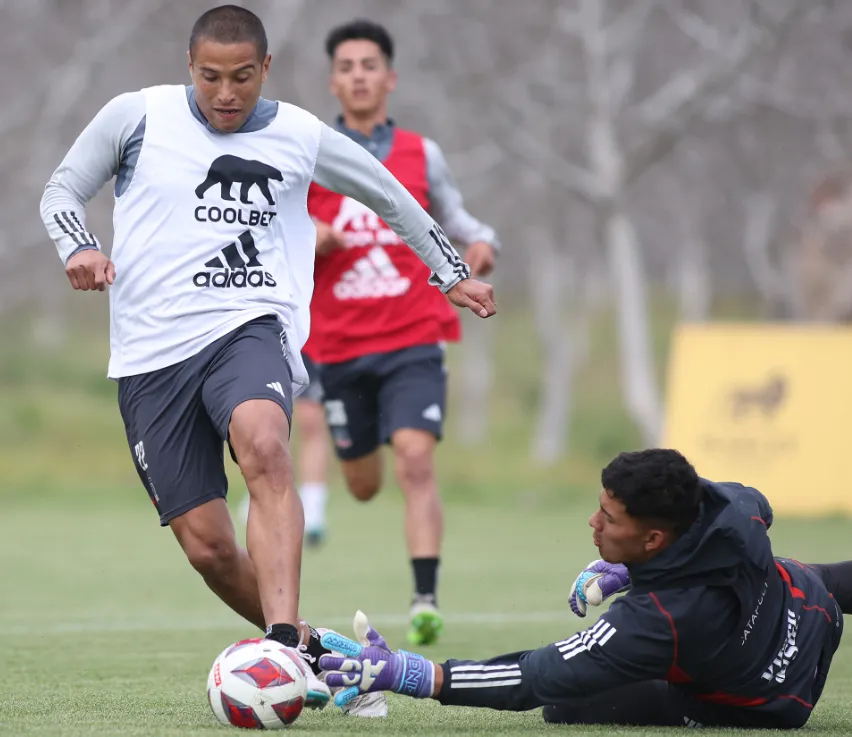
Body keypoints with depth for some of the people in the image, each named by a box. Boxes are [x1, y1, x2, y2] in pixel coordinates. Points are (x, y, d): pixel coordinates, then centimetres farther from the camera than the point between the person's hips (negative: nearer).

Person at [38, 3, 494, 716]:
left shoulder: (300, 136, 7)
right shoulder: (137, 116, 4)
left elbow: (388, 195, 24)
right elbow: (63, 190, 14)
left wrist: (451, 272, 30)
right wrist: (79, 248, -7)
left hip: (250, 328, -1)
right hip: (151, 355, 1)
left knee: (264, 447, -36)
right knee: (208, 546, -4)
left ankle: (285, 644, -42)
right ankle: (311, 652, 20)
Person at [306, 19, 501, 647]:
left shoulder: (422, 155, 6)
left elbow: (451, 217, 18)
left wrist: (482, 242, -4)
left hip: (413, 340, -1)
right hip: (339, 346, 1)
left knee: (416, 458, -22)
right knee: (364, 486, 11)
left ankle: (426, 599, -23)